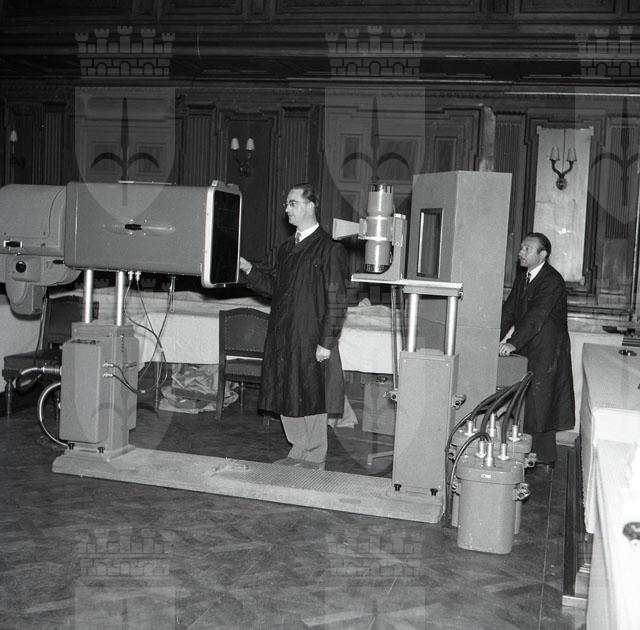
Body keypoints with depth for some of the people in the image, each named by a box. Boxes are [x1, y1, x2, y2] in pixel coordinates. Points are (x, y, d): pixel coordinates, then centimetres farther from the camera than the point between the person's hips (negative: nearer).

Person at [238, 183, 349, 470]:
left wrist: (327, 342, -17)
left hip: (311, 339, -7)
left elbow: (336, 301, -14)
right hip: (283, 338, 8)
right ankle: (299, 451, 29)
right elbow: (274, 286, 18)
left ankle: (315, 458, 17)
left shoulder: (330, 249, -11)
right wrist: (249, 269, 5)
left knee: (311, 396, 3)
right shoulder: (287, 248, 13)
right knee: (287, 396, 13)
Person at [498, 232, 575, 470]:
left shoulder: (553, 281, -14)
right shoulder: (521, 279, 13)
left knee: (540, 405, -3)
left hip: (547, 352, -7)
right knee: (524, 404, 8)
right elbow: (509, 311, 9)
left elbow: (536, 316, -24)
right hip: (526, 352, 8)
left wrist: (513, 343, -32)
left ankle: (544, 461, 7)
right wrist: (499, 339, -5)